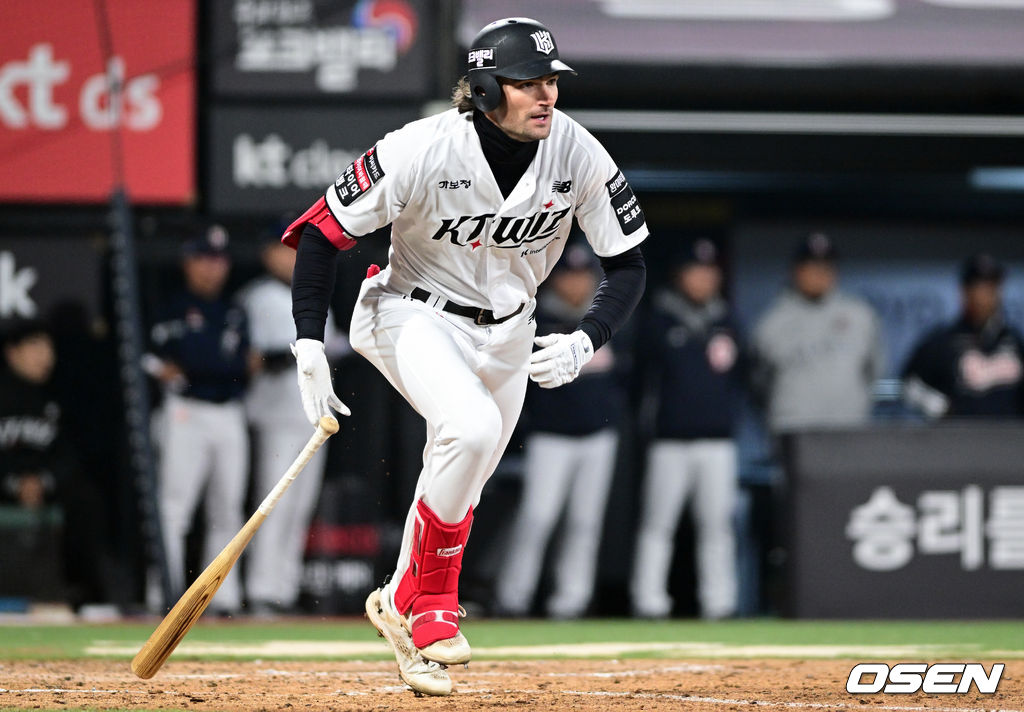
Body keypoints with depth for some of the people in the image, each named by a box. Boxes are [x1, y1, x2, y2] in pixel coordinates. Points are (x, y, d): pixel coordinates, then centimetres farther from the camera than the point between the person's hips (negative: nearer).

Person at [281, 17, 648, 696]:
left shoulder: (579, 155, -19)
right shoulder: (423, 151, -28)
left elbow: (629, 264, -8)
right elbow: (324, 230, -18)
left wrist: (585, 342, -24)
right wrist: (310, 347, -22)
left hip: (507, 332, 5)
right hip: (416, 315, -4)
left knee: (459, 485, 14)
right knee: (470, 428, -30)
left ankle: (403, 604, 40)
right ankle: (432, 599, -11)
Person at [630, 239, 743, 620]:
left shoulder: (726, 323, 13)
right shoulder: (660, 321, 2)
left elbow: (737, 375, 18)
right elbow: (647, 375, 2)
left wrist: (728, 412, 3)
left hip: (717, 439, 3)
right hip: (670, 440, -3)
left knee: (717, 523, 3)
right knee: (657, 521, -3)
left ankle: (718, 602, 7)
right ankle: (648, 600, 0)